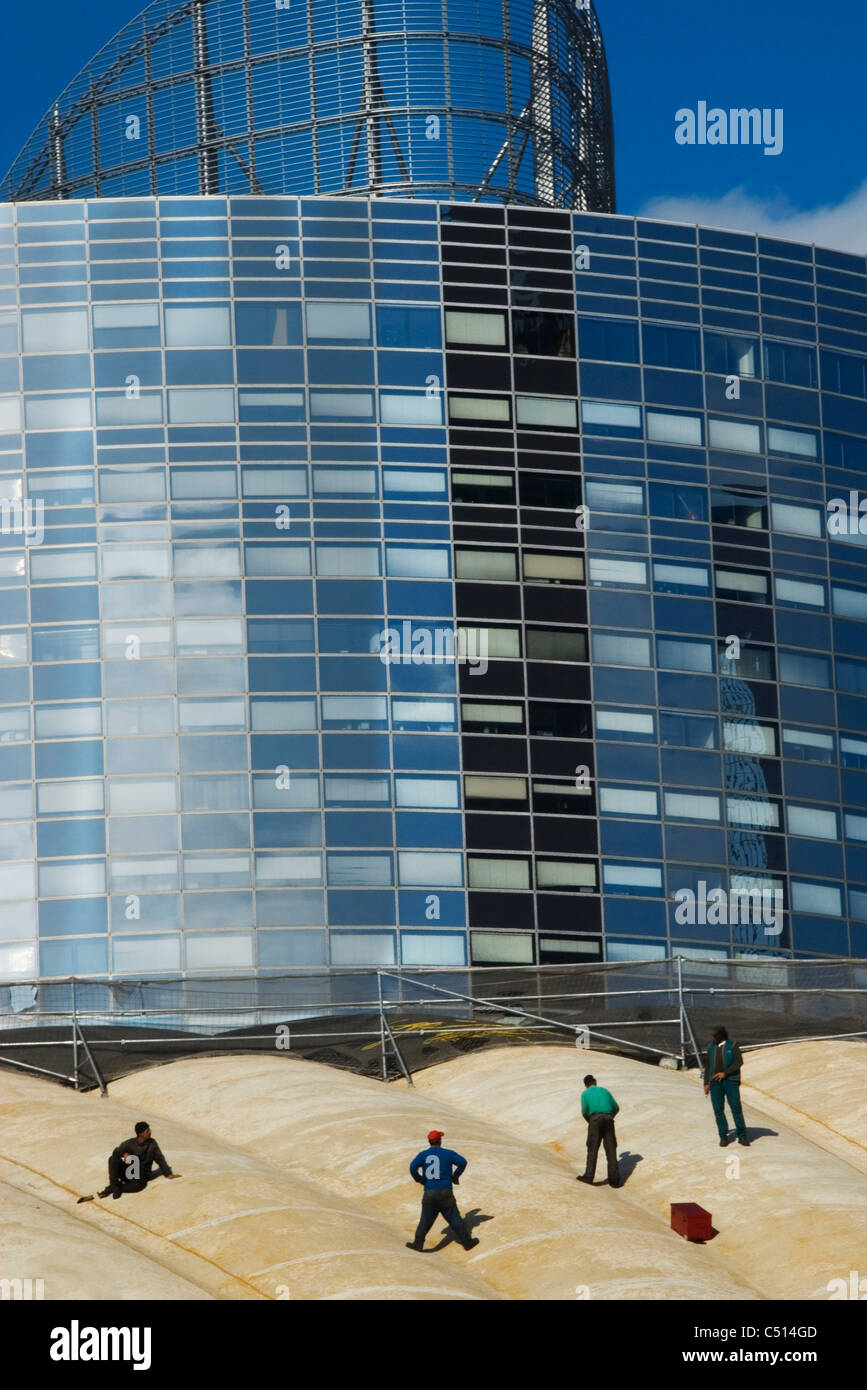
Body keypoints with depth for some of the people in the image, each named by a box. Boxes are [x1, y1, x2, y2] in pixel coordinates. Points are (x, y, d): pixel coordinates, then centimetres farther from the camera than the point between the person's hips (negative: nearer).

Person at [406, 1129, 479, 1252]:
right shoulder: (448, 1153, -1)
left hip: (429, 1193, 2)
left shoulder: (423, 1154, 3)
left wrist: (419, 1179, 4)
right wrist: (455, 1176, 3)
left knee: (425, 1219, 11)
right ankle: (467, 1242, 11)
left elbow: (413, 1167, -11)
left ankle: (418, 1243, 11)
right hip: (445, 1192, -2)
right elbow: (462, 1162, -11)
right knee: (454, 1219, 5)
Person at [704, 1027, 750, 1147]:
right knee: (718, 1110, 0)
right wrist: (706, 1083, 9)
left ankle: (742, 1136, 1)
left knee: (736, 1108, -5)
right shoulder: (711, 1047, 12)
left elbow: (739, 1062, -8)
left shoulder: (732, 1046, 0)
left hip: (730, 1081, -3)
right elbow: (707, 1065, 15)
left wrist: (725, 1073, -16)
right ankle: (723, 1137, 7)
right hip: (715, 1082, 3)